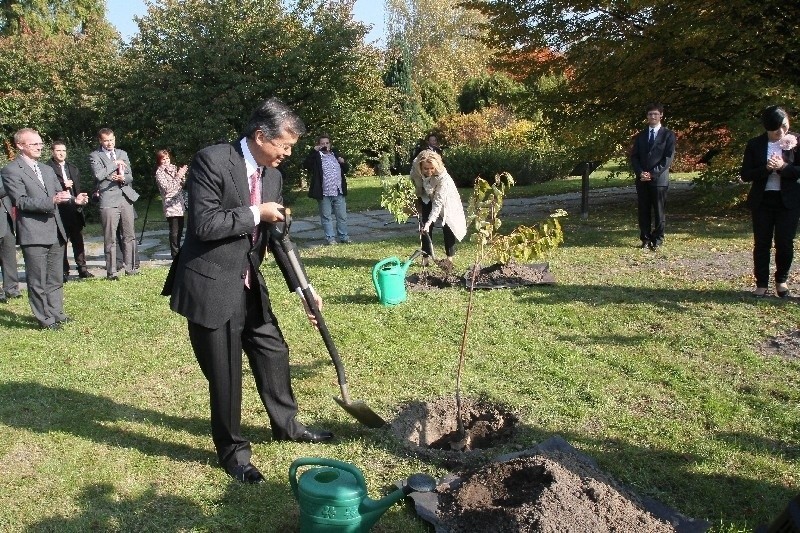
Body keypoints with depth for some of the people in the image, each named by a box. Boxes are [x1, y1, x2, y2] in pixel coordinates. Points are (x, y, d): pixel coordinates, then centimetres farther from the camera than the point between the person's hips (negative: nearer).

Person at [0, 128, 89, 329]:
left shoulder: (47, 169, 18)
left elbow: (59, 193, 18)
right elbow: (21, 201, -14)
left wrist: (74, 199, -4)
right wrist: (51, 201, -26)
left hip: (55, 232, 8)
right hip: (33, 235, -7)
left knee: (55, 279, 16)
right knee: (38, 281, 0)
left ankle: (56, 314, 26)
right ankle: (45, 320, 8)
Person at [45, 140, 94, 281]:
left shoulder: (73, 169, 18)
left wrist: (79, 202, 11)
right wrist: (63, 184, -16)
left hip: (74, 210, 5)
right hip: (59, 210, -5)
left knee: (78, 240, 8)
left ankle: (82, 268, 14)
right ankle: (64, 271, 6)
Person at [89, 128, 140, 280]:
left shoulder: (122, 153, 16)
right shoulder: (95, 156, 2)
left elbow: (130, 176, 12)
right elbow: (99, 175, -14)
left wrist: (123, 178, -10)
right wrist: (115, 164, -7)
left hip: (126, 198, 5)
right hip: (109, 200, -4)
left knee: (130, 236, 6)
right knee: (110, 239, -3)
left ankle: (130, 268, 14)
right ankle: (111, 272, 3)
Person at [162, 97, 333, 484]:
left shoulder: (273, 175, 4)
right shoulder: (212, 161, -17)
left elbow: (277, 237, 9)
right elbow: (203, 224, -25)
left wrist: (302, 287, 5)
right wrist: (255, 213, -17)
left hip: (249, 285, 7)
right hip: (211, 286, -7)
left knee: (274, 352, 17)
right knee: (225, 374, 5)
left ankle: (286, 425, 41)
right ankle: (232, 451, 26)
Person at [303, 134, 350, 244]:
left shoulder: (335, 154, 14)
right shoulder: (316, 156, -1)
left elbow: (346, 169, 22)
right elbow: (305, 165, -17)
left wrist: (343, 162, -1)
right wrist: (314, 151, -20)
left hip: (339, 192, 4)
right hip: (324, 193, -4)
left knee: (342, 216, 9)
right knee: (326, 217, 3)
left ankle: (343, 236, 19)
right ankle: (330, 237, 12)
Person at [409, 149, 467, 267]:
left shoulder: (443, 177, -41)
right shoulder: (415, 169, -30)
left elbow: (438, 203, -40)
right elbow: (414, 185, -6)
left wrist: (429, 222, -45)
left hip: (444, 197, -3)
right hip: (426, 197, 3)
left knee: (448, 224, -6)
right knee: (425, 225, -4)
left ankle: (450, 257, 6)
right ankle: (426, 256, 6)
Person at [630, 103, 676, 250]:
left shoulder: (668, 135, 3)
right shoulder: (640, 135, 15)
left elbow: (668, 158, -5)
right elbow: (634, 156, 9)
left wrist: (653, 174, -13)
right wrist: (640, 173, -8)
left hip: (659, 178, -3)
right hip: (642, 179, 3)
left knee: (659, 211, 0)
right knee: (643, 211, 3)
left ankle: (658, 240, 8)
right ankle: (645, 239, 10)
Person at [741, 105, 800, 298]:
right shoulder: (755, 144, 0)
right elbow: (745, 175, -4)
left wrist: (783, 167, -20)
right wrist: (766, 169, -20)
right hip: (762, 200, 0)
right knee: (761, 243, 3)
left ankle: (781, 280, 22)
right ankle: (762, 284, 12)